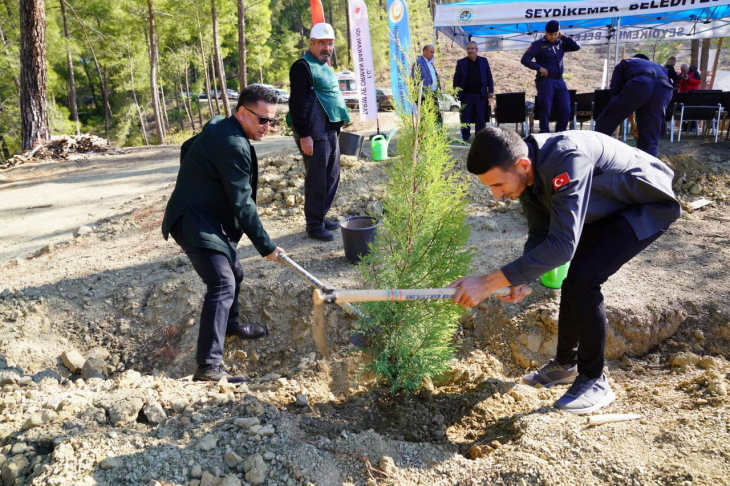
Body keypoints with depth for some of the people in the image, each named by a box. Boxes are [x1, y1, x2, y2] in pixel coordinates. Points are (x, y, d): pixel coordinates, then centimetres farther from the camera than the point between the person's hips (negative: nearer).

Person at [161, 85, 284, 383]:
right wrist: (266, 246, -15)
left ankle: (230, 324, 47)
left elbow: (187, 148, 25)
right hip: (195, 223, -11)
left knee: (233, 273, 24)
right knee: (222, 285, -20)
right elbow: (243, 204, -22)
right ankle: (209, 366, -24)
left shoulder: (219, 126, 8)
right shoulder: (234, 146, -24)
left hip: (204, 217, 11)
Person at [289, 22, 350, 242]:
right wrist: (304, 135, -21)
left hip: (331, 132, 10)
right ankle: (314, 225, 4)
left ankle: (321, 217, 25)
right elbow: (298, 103, -17)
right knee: (317, 180, -5)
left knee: (331, 177, 13)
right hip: (314, 134, -10)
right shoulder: (304, 66, -10)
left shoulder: (324, 67, 20)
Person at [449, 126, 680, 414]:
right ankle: (566, 364, 27)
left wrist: (489, 283, -45)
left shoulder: (568, 158, -40)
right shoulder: (526, 173, -13)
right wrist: (522, 279, -21)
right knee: (574, 276, 8)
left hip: (649, 206, -8)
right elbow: (540, 233, -4)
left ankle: (595, 382, -5)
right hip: (609, 208, 8)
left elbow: (562, 244, -44)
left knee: (583, 278, -21)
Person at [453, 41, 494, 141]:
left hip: (481, 95, 1)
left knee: (480, 118, 2)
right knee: (465, 118, 0)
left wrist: (491, 91, 3)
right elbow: (456, 79, 4)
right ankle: (465, 138, 8)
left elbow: (489, 77, 10)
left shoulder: (484, 61, 9)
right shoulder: (461, 62, 5)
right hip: (467, 95, -1)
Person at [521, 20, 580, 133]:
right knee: (546, 111, -6)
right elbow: (525, 59, -6)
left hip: (560, 82, 5)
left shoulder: (560, 44, 14)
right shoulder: (538, 44, 1)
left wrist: (563, 37, 3)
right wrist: (539, 68, -17)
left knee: (565, 111, 2)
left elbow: (576, 47, 9)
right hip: (545, 81, -5)